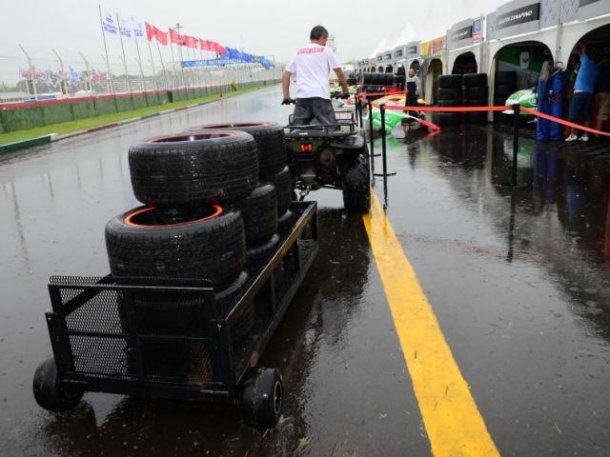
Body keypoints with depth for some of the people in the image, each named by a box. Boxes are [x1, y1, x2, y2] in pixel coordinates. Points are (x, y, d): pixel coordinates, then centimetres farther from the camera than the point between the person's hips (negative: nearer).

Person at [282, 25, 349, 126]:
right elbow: (340, 74, 10)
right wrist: (345, 91, 22)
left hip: (302, 96, 4)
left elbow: (285, 75, 17)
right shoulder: (326, 51, 10)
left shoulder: (299, 52, 22)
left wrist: (286, 97, 19)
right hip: (320, 95, -3)